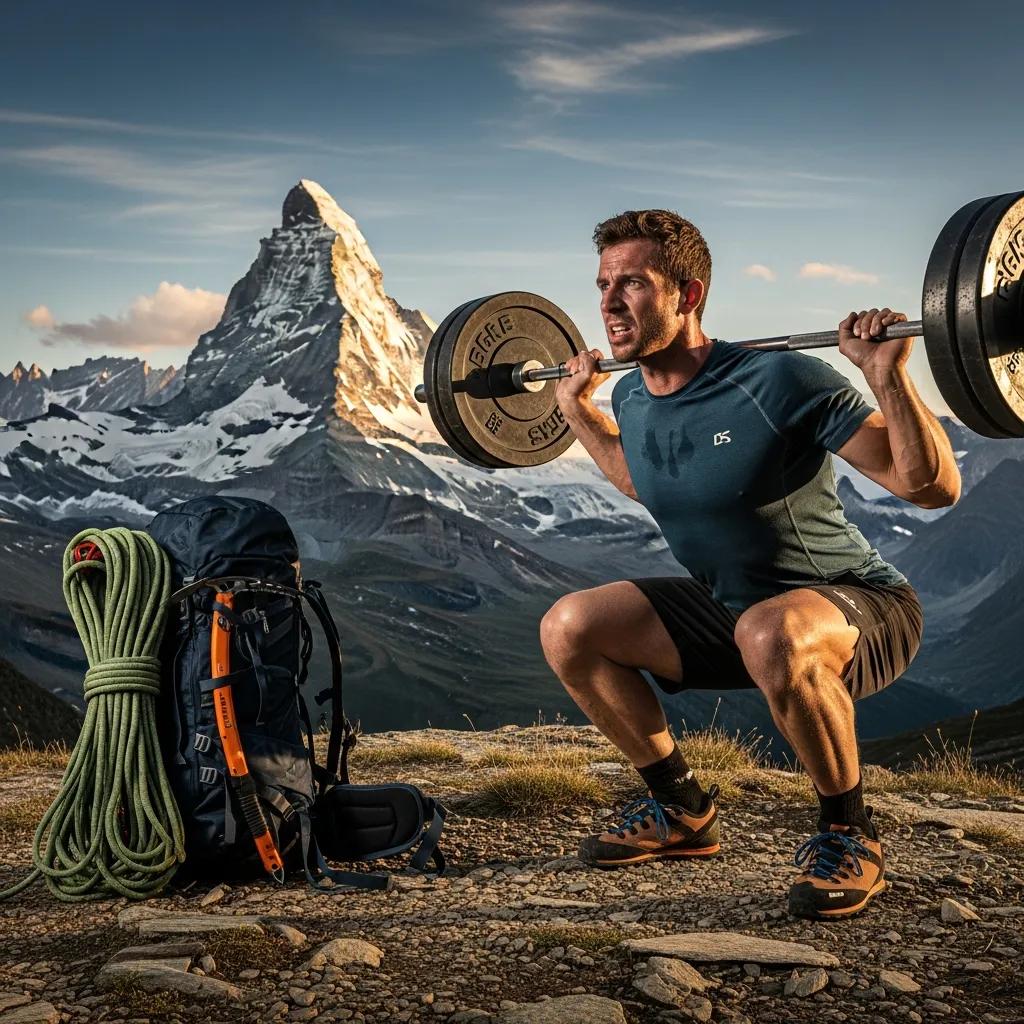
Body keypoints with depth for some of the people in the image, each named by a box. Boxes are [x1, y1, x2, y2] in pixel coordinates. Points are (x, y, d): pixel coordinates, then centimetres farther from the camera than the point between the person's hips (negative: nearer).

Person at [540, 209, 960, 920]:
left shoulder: (777, 383, -25)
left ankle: (849, 835, -15)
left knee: (771, 634, -41)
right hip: (729, 608, 7)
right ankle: (683, 810, 11)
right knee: (568, 628, -4)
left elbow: (935, 488, -25)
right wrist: (577, 409, 16)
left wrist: (888, 375, -36)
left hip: (862, 612, -7)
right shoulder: (632, 399, -3)